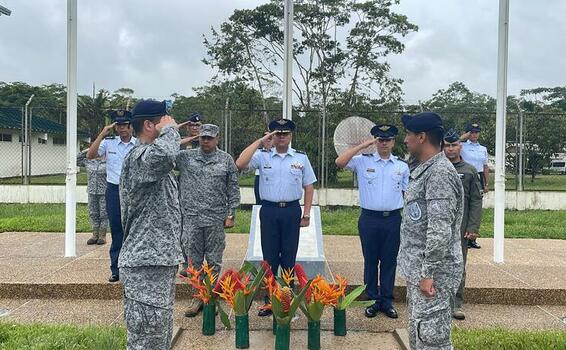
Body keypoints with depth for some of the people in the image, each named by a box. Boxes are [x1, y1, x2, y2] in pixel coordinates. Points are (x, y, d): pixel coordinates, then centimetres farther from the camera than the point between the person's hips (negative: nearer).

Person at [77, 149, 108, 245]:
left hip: (104, 193, -4)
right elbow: (76, 160, 13)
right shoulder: (88, 161, 8)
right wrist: (85, 152, 5)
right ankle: (95, 235, 18)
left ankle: (102, 236, 11)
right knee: (93, 214, 9)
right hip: (92, 192, 4)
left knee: (104, 214, 2)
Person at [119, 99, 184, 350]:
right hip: (146, 265, -10)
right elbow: (165, 154, -40)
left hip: (159, 262, 10)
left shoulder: (154, 160, 17)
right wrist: (169, 129, -20)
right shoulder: (139, 157, -16)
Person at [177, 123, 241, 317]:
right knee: (193, 260, 9)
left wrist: (231, 214, -1)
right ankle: (197, 296, 21)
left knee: (214, 261, 7)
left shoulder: (226, 160, 2)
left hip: (216, 219, -1)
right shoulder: (186, 157, 5)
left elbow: (233, 190, 3)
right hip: (191, 218, 1)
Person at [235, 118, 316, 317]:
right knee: (269, 258, 6)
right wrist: (259, 141, -10)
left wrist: (306, 214, 1)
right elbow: (240, 164, -14)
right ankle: (269, 301, 17)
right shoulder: (262, 156, 2)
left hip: (292, 210, 0)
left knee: (289, 258, 7)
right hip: (269, 210, 0)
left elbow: (308, 187, 8)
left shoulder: (301, 158, 5)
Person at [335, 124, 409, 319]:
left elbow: (407, 193, 13)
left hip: (393, 219, 2)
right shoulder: (363, 161, 1)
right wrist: (364, 145, -12)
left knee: (389, 261, 9)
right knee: (370, 261, 7)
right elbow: (340, 162, -14)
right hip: (369, 218, -1)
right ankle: (373, 300, 18)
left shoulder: (402, 167, 8)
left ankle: (387, 301, 20)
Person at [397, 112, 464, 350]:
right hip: (417, 270, 10)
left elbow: (440, 230, -24)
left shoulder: (440, 173, -18)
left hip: (431, 274, -10)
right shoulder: (425, 170, 14)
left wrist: (428, 274, -22)